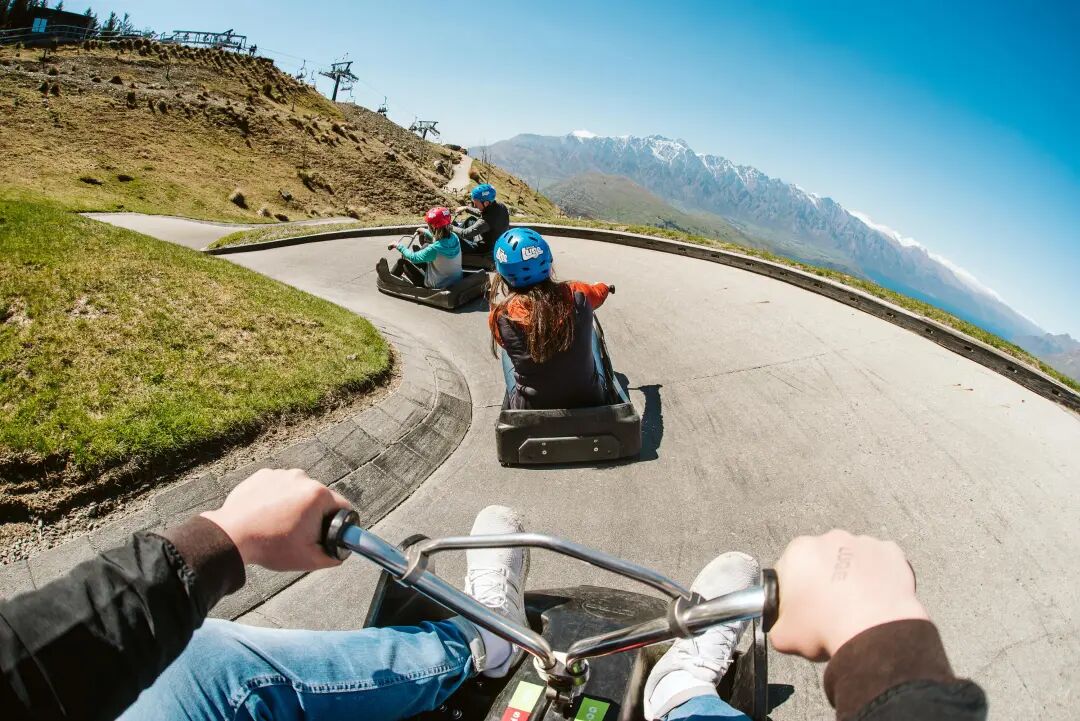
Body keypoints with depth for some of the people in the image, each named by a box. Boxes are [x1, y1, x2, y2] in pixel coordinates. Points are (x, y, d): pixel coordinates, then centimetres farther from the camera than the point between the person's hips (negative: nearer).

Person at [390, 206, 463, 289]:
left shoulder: (434, 249, -31)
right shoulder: (454, 237, -12)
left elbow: (414, 258, -13)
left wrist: (399, 246, 1)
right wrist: (426, 232, 27)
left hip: (437, 286, -6)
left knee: (402, 261, 8)